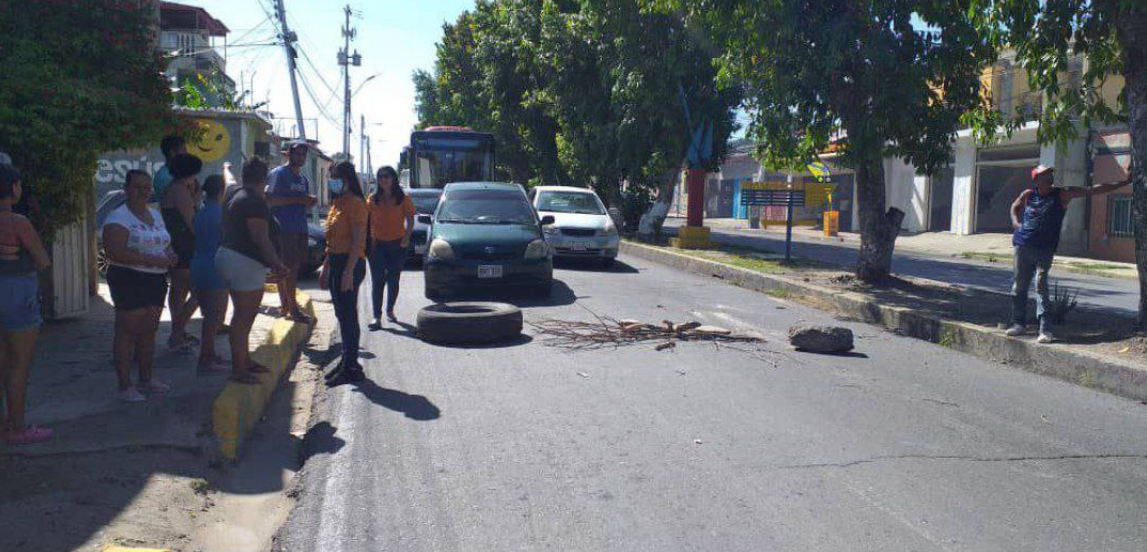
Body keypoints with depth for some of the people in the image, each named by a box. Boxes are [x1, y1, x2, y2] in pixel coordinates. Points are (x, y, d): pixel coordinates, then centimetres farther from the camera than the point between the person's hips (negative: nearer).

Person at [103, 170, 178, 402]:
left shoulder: (155, 215, 15)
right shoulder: (118, 218, -11)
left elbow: (165, 243, 25)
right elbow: (115, 252, -22)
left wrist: (171, 254, 1)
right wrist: (151, 260, -26)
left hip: (156, 280, 8)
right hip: (129, 279, -8)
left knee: (149, 331, 14)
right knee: (128, 332, -4)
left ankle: (146, 379, 26)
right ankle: (124, 386, 2)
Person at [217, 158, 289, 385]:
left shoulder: (237, 196, 15)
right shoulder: (254, 202, -16)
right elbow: (261, 238, -21)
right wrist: (277, 263, -18)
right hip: (245, 263, -11)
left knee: (243, 315, 18)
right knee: (244, 317, -7)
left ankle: (244, 360, 27)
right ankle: (239, 369, -4)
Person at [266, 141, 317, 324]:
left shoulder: (303, 178, 20)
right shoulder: (278, 174, -6)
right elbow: (270, 199, -16)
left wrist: (311, 201, 4)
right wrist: (297, 200, -20)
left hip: (300, 228, 8)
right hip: (284, 229, -8)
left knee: (292, 268, 12)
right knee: (289, 268, -9)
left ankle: (285, 306, 20)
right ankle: (293, 308, -9)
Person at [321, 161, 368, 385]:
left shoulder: (355, 203, -12)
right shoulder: (336, 203, 17)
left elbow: (358, 240, -18)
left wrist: (349, 272, -22)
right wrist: (325, 267, 18)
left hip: (350, 263, -9)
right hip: (335, 262, 9)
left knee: (348, 315, -7)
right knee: (341, 315, 13)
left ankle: (351, 367, -1)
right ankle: (347, 360, 22)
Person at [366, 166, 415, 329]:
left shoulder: (403, 199, 0)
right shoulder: (373, 199, 3)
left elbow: (410, 219, 0)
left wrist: (407, 236, -15)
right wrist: (369, 238, -7)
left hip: (397, 244, 0)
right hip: (377, 244, 0)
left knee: (393, 280, 11)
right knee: (377, 281, -4)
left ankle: (390, 310, 30)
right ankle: (377, 317, -7)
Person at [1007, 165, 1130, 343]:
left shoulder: (1062, 194, 0)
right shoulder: (1028, 194, 6)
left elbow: (1092, 191, -1)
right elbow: (1015, 207, 26)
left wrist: (1124, 183, -3)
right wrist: (1016, 222, 8)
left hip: (1045, 250, -2)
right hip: (1023, 246, 2)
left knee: (1041, 286, -12)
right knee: (1019, 286, 6)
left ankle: (1045, 330, -11)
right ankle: (1019, 323, 19)